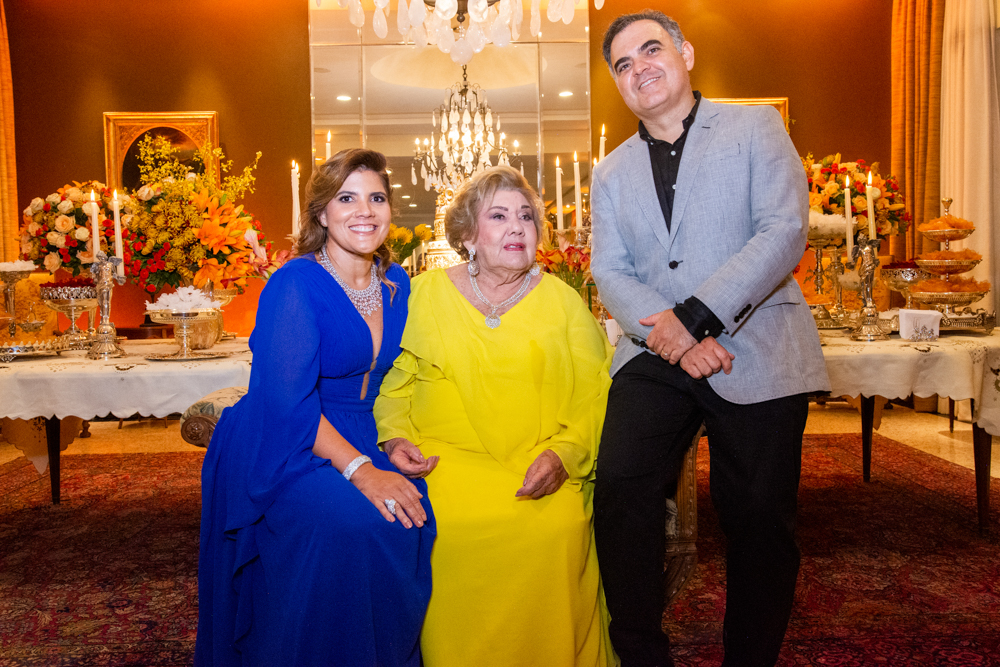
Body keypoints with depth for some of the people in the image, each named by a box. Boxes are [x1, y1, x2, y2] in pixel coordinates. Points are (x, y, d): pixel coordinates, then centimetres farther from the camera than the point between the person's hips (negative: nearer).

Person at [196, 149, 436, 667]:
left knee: (416, 515, -20)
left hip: (358, 442, 6)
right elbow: (289, 404, -21)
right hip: (281, 451, -6)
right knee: (352, 525, -32)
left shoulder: (395, 284, 6)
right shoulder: (295, 284, -14)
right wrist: (359, 469, -27)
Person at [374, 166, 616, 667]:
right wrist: (396, 437, -5)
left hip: (541, 466, 1)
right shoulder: (425, 293, 10)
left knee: (558, 527, -28)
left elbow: (594, 395, 4)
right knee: (453, 525, -30)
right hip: (447, 457, 0)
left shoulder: (562, 300, 10)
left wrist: (562, 455, -12)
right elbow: (394, 380, 13)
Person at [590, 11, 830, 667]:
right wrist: (671, 332, -14)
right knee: (619, 485, -15)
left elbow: (785, 232, -8)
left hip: (756, 351, -2)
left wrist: (696, 315, -17)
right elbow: (611, 272, 5)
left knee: (761, 520, 1)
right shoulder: (611, 173, 16)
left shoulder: (755, 126, 6)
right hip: (655, 355, 3)